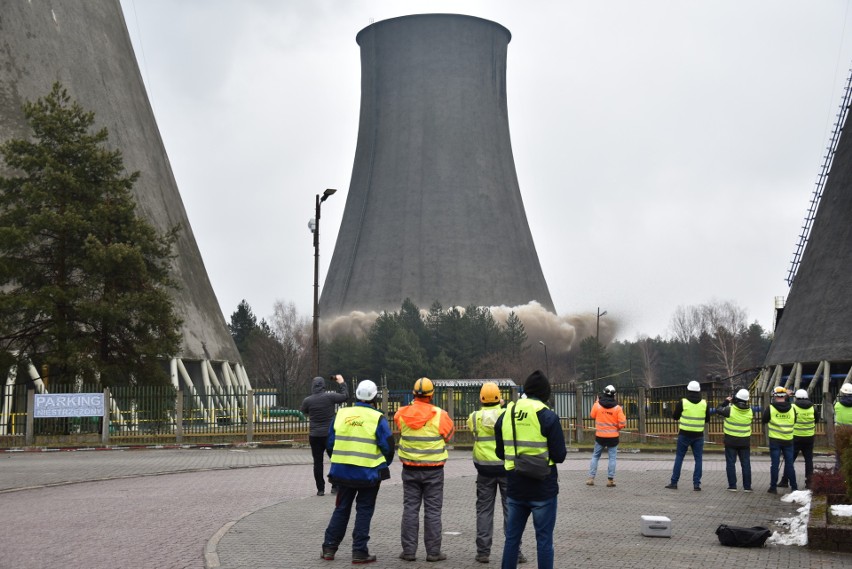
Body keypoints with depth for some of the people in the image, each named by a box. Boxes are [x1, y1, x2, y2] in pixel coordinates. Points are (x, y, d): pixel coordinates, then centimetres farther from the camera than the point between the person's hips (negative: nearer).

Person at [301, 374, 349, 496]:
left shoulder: (307, 400, -6)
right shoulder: (329, 397, -11)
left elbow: (304, 411, 13)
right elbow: (345, 396, 2)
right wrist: (341, 383, 14)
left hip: (314, 436, 1)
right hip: (330, 434, -1)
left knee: (318, 462, 6)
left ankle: (320, 489, 6)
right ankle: (335, 486, 12)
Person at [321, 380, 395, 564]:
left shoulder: (341, 414, 2)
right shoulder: (377, 418, -9)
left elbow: (330, 442, 8)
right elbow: (388, 446, -9)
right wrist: (383, 465, 11)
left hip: (342, 471, 4)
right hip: (368, 473, -4)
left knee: (341, 509, 17)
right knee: (364, 511, 7)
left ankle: (329, 548, 19)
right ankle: (359, 552, 6)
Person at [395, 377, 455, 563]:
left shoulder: (402, 414, -6)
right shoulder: (439, 415, -13)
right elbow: (449, 435, 2)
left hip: (410, 468, 2)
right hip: (433, 469, -2)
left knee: (410, 509, 8)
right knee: (433, 510, 5)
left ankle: (408, 550, 9)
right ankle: (433, 551, 7)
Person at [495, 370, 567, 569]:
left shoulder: (506, 415, 2)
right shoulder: (548, 417, -13)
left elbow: (500, 453, 9)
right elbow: (559, 456, -11)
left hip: (515, 487, 4)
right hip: (543, 488, -4)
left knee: (512, 536, 14)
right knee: (544, 538, 3)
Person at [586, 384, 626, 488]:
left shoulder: (597, 405, -7)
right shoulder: (617, 408, -9)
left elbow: (592, 415, 12)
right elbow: (623, 423, -12)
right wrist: (618, 428, 9)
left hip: (600, 436, 1)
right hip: (613, 437, -1)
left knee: (595, 456, 13)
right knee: (612, 458, 4)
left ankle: (591, 478, 11)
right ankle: (610, 480, 2)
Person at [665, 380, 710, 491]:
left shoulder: (683, 402, -9)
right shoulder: (704, 404, -2)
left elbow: (675, 416, 0)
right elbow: (707, 419, 8)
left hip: (684, 434, -1)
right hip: (698, 435, 1)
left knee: (679, 457, 9)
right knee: (698, 459, 7)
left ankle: (674, 482, 9)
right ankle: (696, 484, 1)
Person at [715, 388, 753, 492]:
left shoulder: (730, 410, -16)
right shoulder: (749, 411, -7)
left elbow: (718, 410, -2)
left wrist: (725, 401, 11)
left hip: (731, 441, -2)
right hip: (745, 441, 2)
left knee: (731, 463, 5)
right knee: (746, 463, 8)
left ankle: (732, 485, 3)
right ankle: (747, 486, 9)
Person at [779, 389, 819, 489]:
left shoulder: (793, 407, -12)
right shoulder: (812, 408, 0)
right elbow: (817, 420, 12)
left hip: (796, 437, -2)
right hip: (809, 437, 2)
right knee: (809, 460, 9)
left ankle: (785, 481, 6)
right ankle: (809, 483, 8)